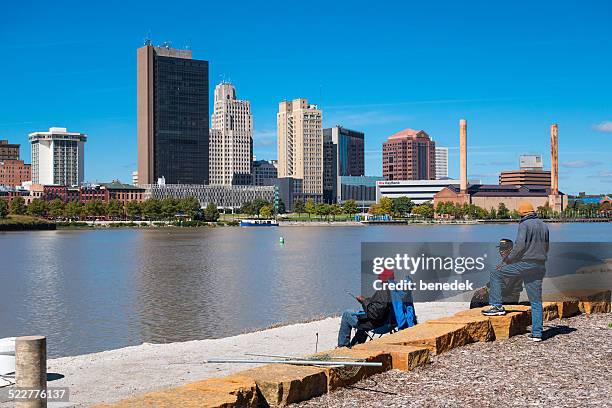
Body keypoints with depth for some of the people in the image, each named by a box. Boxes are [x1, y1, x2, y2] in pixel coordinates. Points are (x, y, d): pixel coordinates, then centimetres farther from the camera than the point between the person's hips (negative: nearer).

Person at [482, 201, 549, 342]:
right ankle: (537, 333, 7)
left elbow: (520, 244, -18)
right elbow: (546, 247, 19)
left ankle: (497, 306, 1)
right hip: (540, 267, 7)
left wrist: (509, 258, -6)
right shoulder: (543, 226, 14)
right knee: (536, 300, 8)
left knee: (496, 274, 9)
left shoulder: (524, 225, -8)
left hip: (524, 263, -7)